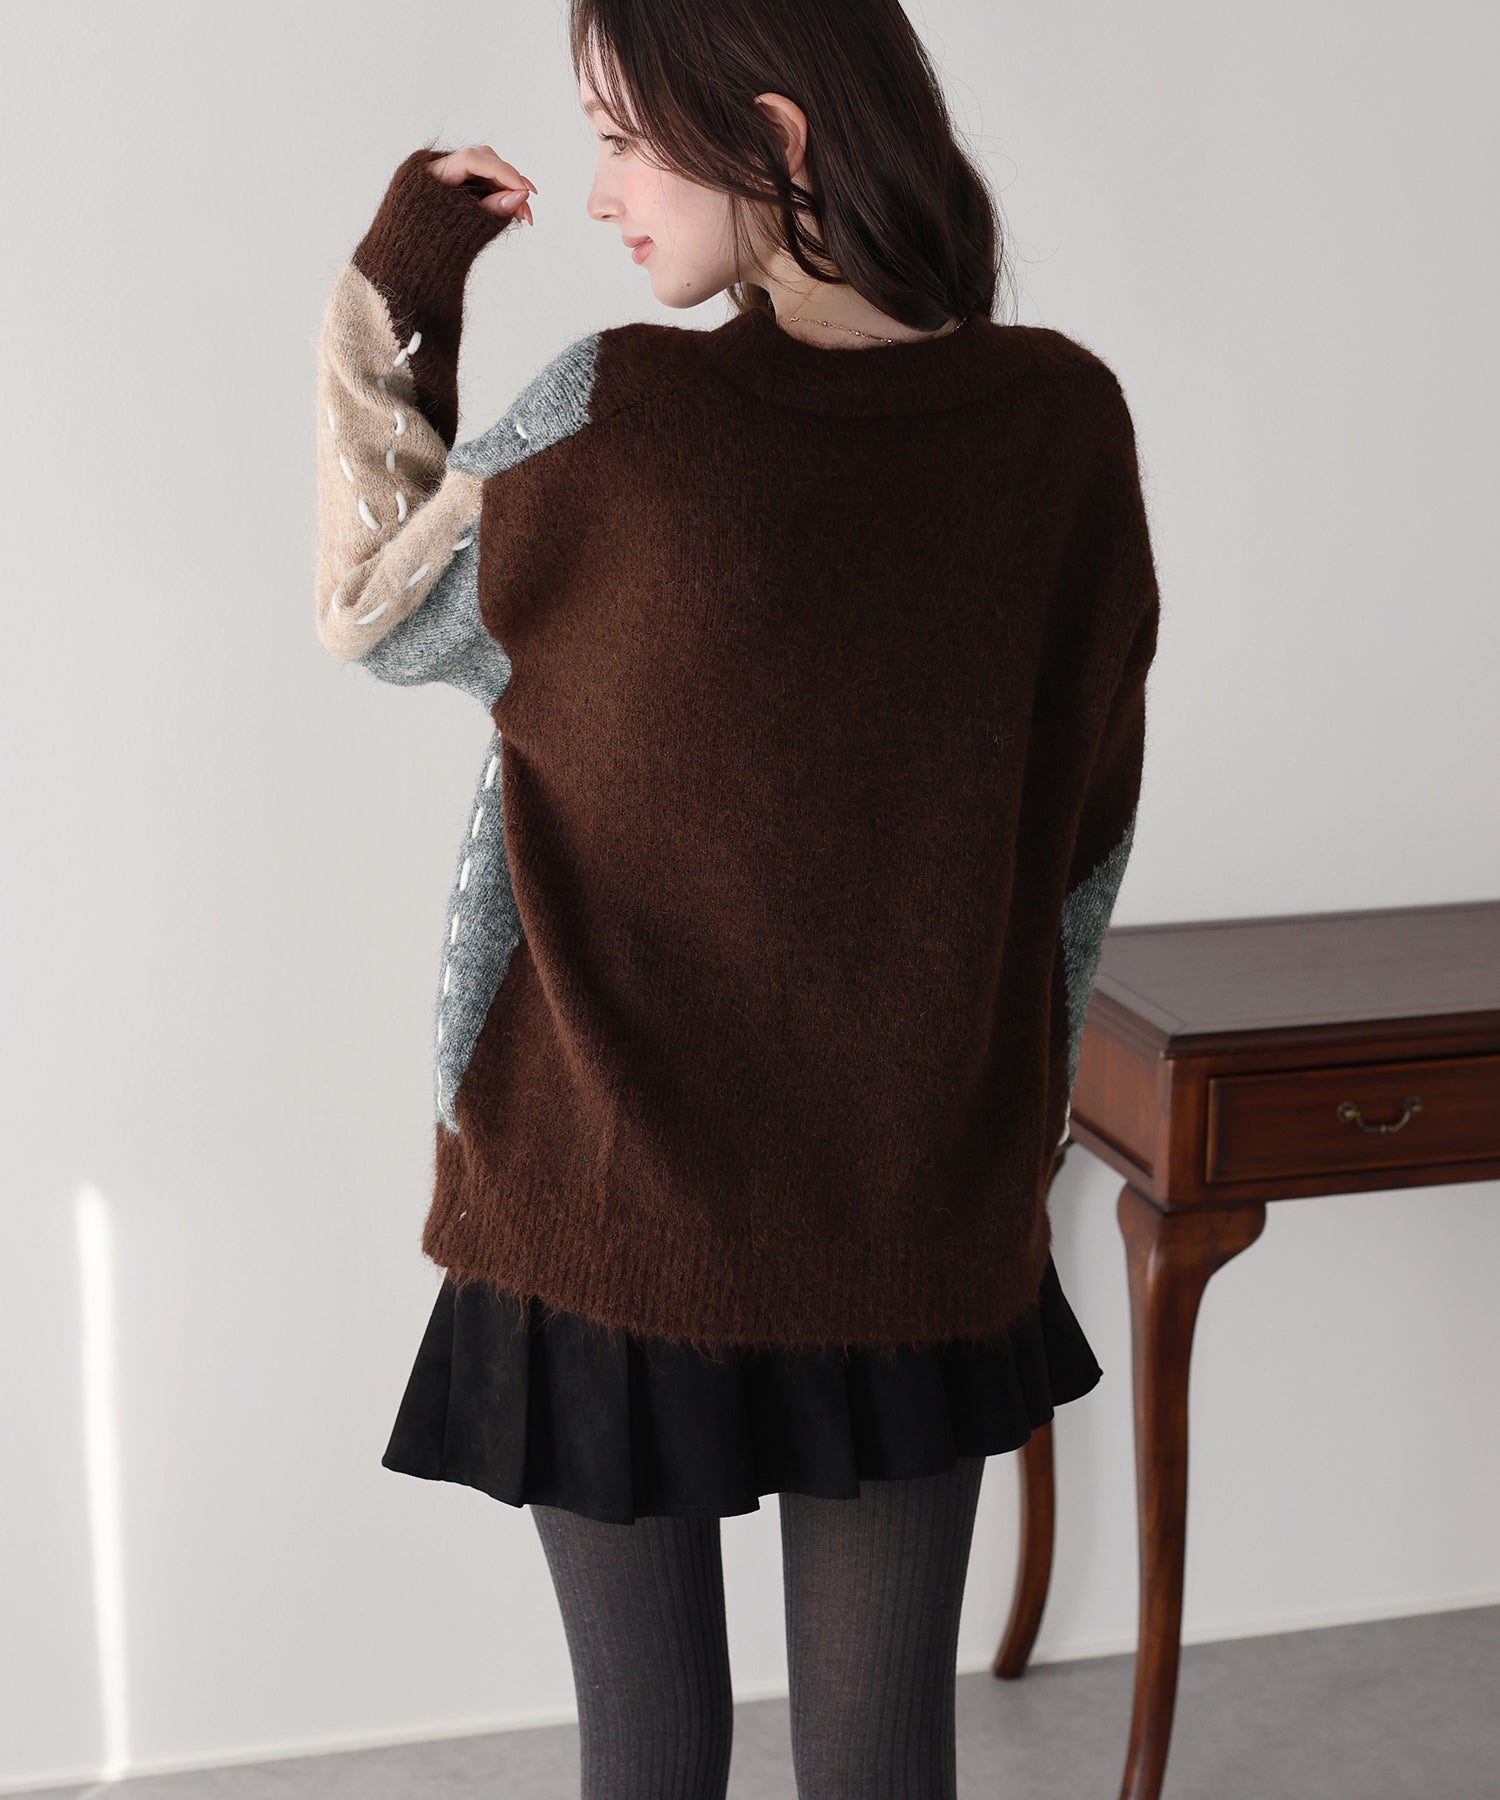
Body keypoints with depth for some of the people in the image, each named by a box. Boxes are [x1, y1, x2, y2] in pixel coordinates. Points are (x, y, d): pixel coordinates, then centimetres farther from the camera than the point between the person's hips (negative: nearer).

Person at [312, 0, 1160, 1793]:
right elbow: (1081, 842, 4)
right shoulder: (1067, 420, -6)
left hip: (617, 1198, -2)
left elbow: (374, 618, 2)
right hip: (924, 1218, 3)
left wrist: (392, 297, 7)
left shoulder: (611, 414, -18)